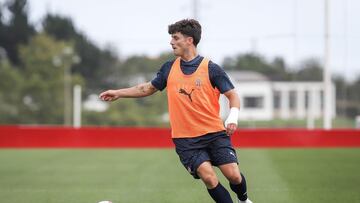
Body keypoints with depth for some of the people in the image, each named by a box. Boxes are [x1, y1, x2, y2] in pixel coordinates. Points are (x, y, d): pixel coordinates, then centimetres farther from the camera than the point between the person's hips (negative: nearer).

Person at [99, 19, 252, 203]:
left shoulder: (210, 68, -4)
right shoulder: (169, 68, 7)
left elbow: (232, 95, -2)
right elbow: (149, 88, 21)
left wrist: (233, 117, -20)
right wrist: (119, 93, 18)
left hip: (215, 133, -2)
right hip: (185, 139, 2)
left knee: (233, 175, -10)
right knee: (208, 177, -18)